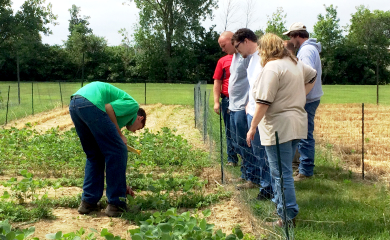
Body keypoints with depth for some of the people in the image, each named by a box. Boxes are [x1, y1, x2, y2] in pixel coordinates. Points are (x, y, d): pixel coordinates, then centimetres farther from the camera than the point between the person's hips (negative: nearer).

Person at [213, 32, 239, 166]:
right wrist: (216, 102, -1)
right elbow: (217, 82, 7)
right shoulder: (222, 61, 9)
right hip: (228, 101, 2)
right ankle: (232, 159, 17)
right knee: (230, 131, 8)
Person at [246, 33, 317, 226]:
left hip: (279, 127, -9)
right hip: (297, 122, 9)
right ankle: (280, 203, 31)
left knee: (281, 173, -2)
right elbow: (312, 76, 31)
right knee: (283, 170, 20)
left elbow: (263, 102, -19)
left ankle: (288, 216, 3)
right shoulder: (296, 63, 12)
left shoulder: (272, 67, -15)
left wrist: (253, 128, -12)